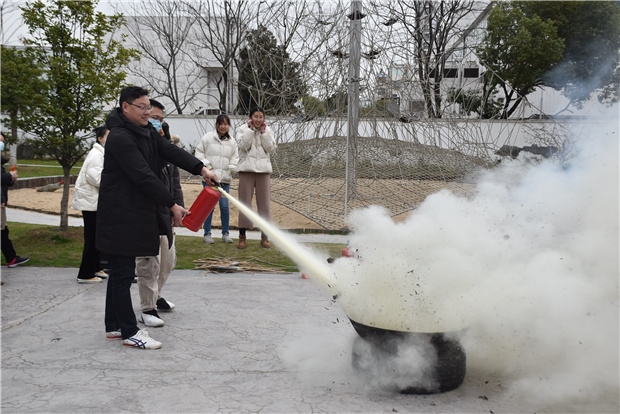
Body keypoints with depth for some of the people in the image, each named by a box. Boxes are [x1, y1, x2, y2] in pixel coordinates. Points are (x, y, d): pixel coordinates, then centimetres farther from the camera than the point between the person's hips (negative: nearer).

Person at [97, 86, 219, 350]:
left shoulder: (146, 130, 11)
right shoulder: (119, 138, -19)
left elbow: (170, 151, 1)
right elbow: (144, 176, -24)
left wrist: (201, 169, -13)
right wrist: (173, 205, -24)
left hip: (137, 212, 10)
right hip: (120, 216, -10)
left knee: (120, 272, 16)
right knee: (123, 273, -2)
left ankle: (114, 326, 28)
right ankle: (129, 332, 7)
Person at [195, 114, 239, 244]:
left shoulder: (232, 141, 11)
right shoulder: (208, 137, 1)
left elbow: (235, 157, 18)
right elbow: (199, 153, 4)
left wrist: (231, 169, 4)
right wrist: (207, 166, -5)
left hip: (225, 179, 2)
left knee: (224, 205, 0)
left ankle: (226, 233, 14)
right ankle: (207, 234, 11)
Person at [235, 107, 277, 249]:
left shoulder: (267, 130, 9)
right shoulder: (243, 129, 3)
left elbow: (271, 148, -4)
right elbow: (244, 145, -12)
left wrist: (263, 132, -6)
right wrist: (250, 129, -10)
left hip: (263, 169, 2)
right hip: (246, 169, -2)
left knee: (264, 203, 1)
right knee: (245, 201, 0)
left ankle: (264, 237, 9)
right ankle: (242, 236, 10)